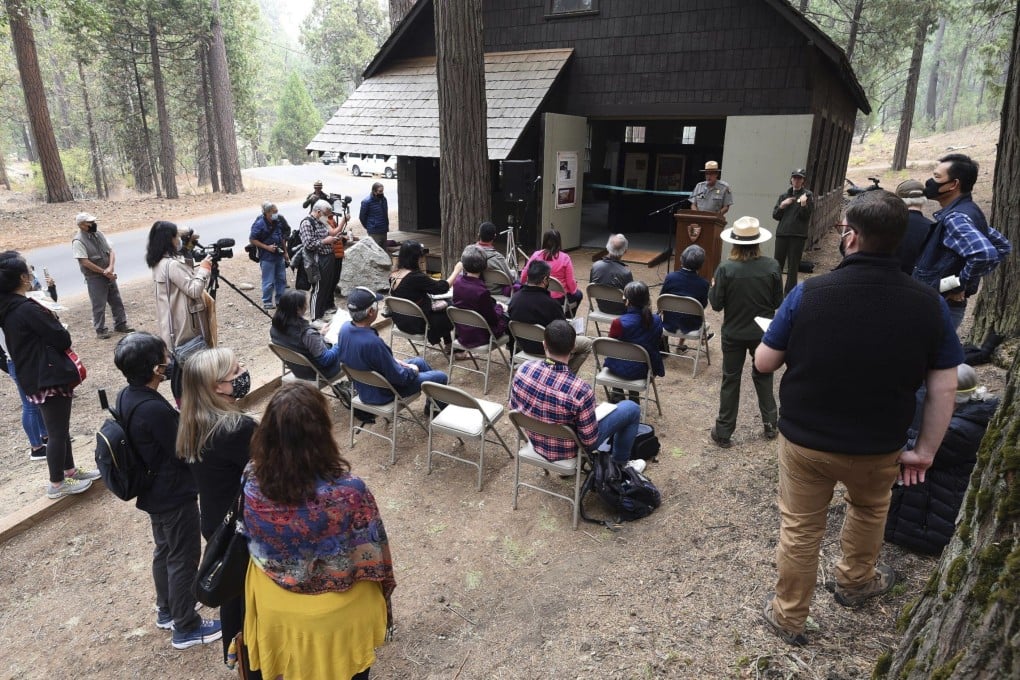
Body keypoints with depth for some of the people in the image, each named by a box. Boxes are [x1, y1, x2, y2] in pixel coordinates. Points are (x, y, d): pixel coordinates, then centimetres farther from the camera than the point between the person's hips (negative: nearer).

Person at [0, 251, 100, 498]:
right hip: (48, 377, -10)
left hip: (33, 377, 10)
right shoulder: (28, 309, -22)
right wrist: (52, 317, 0)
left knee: (60, 427, 22)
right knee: (57, 431, 4)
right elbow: (63, 339, -17)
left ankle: (70, 470, 35)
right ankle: (57, 484, 16)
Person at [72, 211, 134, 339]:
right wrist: (104, 272, -16)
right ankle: (100, 330, 15)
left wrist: (110, 268, -14)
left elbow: (111, 251, 3)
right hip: (94, 278, -6)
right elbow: (85, 262, -19)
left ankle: (120, 324, 26)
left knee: (117, 301, 13)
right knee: (99, 305, 3)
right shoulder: (78, 241, -15)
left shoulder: (98, 234, 5)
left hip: (109, 275, 6)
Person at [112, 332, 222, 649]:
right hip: (175, 495, -9)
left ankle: (166, 611, 45)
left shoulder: (127, 396, -4)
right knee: (184, 560, 9)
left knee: (164, 551, 26)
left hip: (153, 492, 9)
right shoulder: (155, 409, -33)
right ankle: (186, 628, 26)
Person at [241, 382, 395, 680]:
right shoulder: (348, 492, -35)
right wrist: (383, 598, 1)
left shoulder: (252, 481, -23)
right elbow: (373, 556, -19)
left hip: (275, 610, 3)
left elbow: (253, 543, -3)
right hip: (338, 616, -2)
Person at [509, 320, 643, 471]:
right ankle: (620, 463, 28)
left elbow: (514, 407, -3)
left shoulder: (523, 370, -21)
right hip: (567, 451, -5)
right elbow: (590, 440, -23)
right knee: (631, 408, 8)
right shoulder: (581, 390, -35)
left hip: (536, 443, 5)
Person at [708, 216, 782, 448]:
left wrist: (713, 286, 7)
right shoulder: (772, 266, -13)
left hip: (734, 334, -1)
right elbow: (778, 301, -3)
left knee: (730, 380, 10)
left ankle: (724, 432, 17)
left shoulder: (726, 269, -19)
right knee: (763, 376, 22)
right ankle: (770, 424, 31)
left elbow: (716, 304, -11)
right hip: (763, 332, 2)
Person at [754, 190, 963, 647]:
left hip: (804, 439, -2)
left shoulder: (808, 293, -20)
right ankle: (855, 581, 54)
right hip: (878, 447, 2)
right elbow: (943, 388, -7)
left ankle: (788, 618, 33)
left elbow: (763, 363, -11)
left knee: (800, 529, 15)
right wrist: (925, 450, 4)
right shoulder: (929, 304, -13)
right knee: (869, 508, 32)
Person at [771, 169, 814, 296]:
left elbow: (806, 216, -5)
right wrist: (782, 206, -7)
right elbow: (775, 215, 10)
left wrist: (803, 204, -21)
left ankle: (789, 293, 5)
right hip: (782, 233, 3)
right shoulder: (784, 195, 13)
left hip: (798, 235, -3)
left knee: (793, 266, 0)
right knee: (777, 263, 4)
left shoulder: (808, 195, 3)